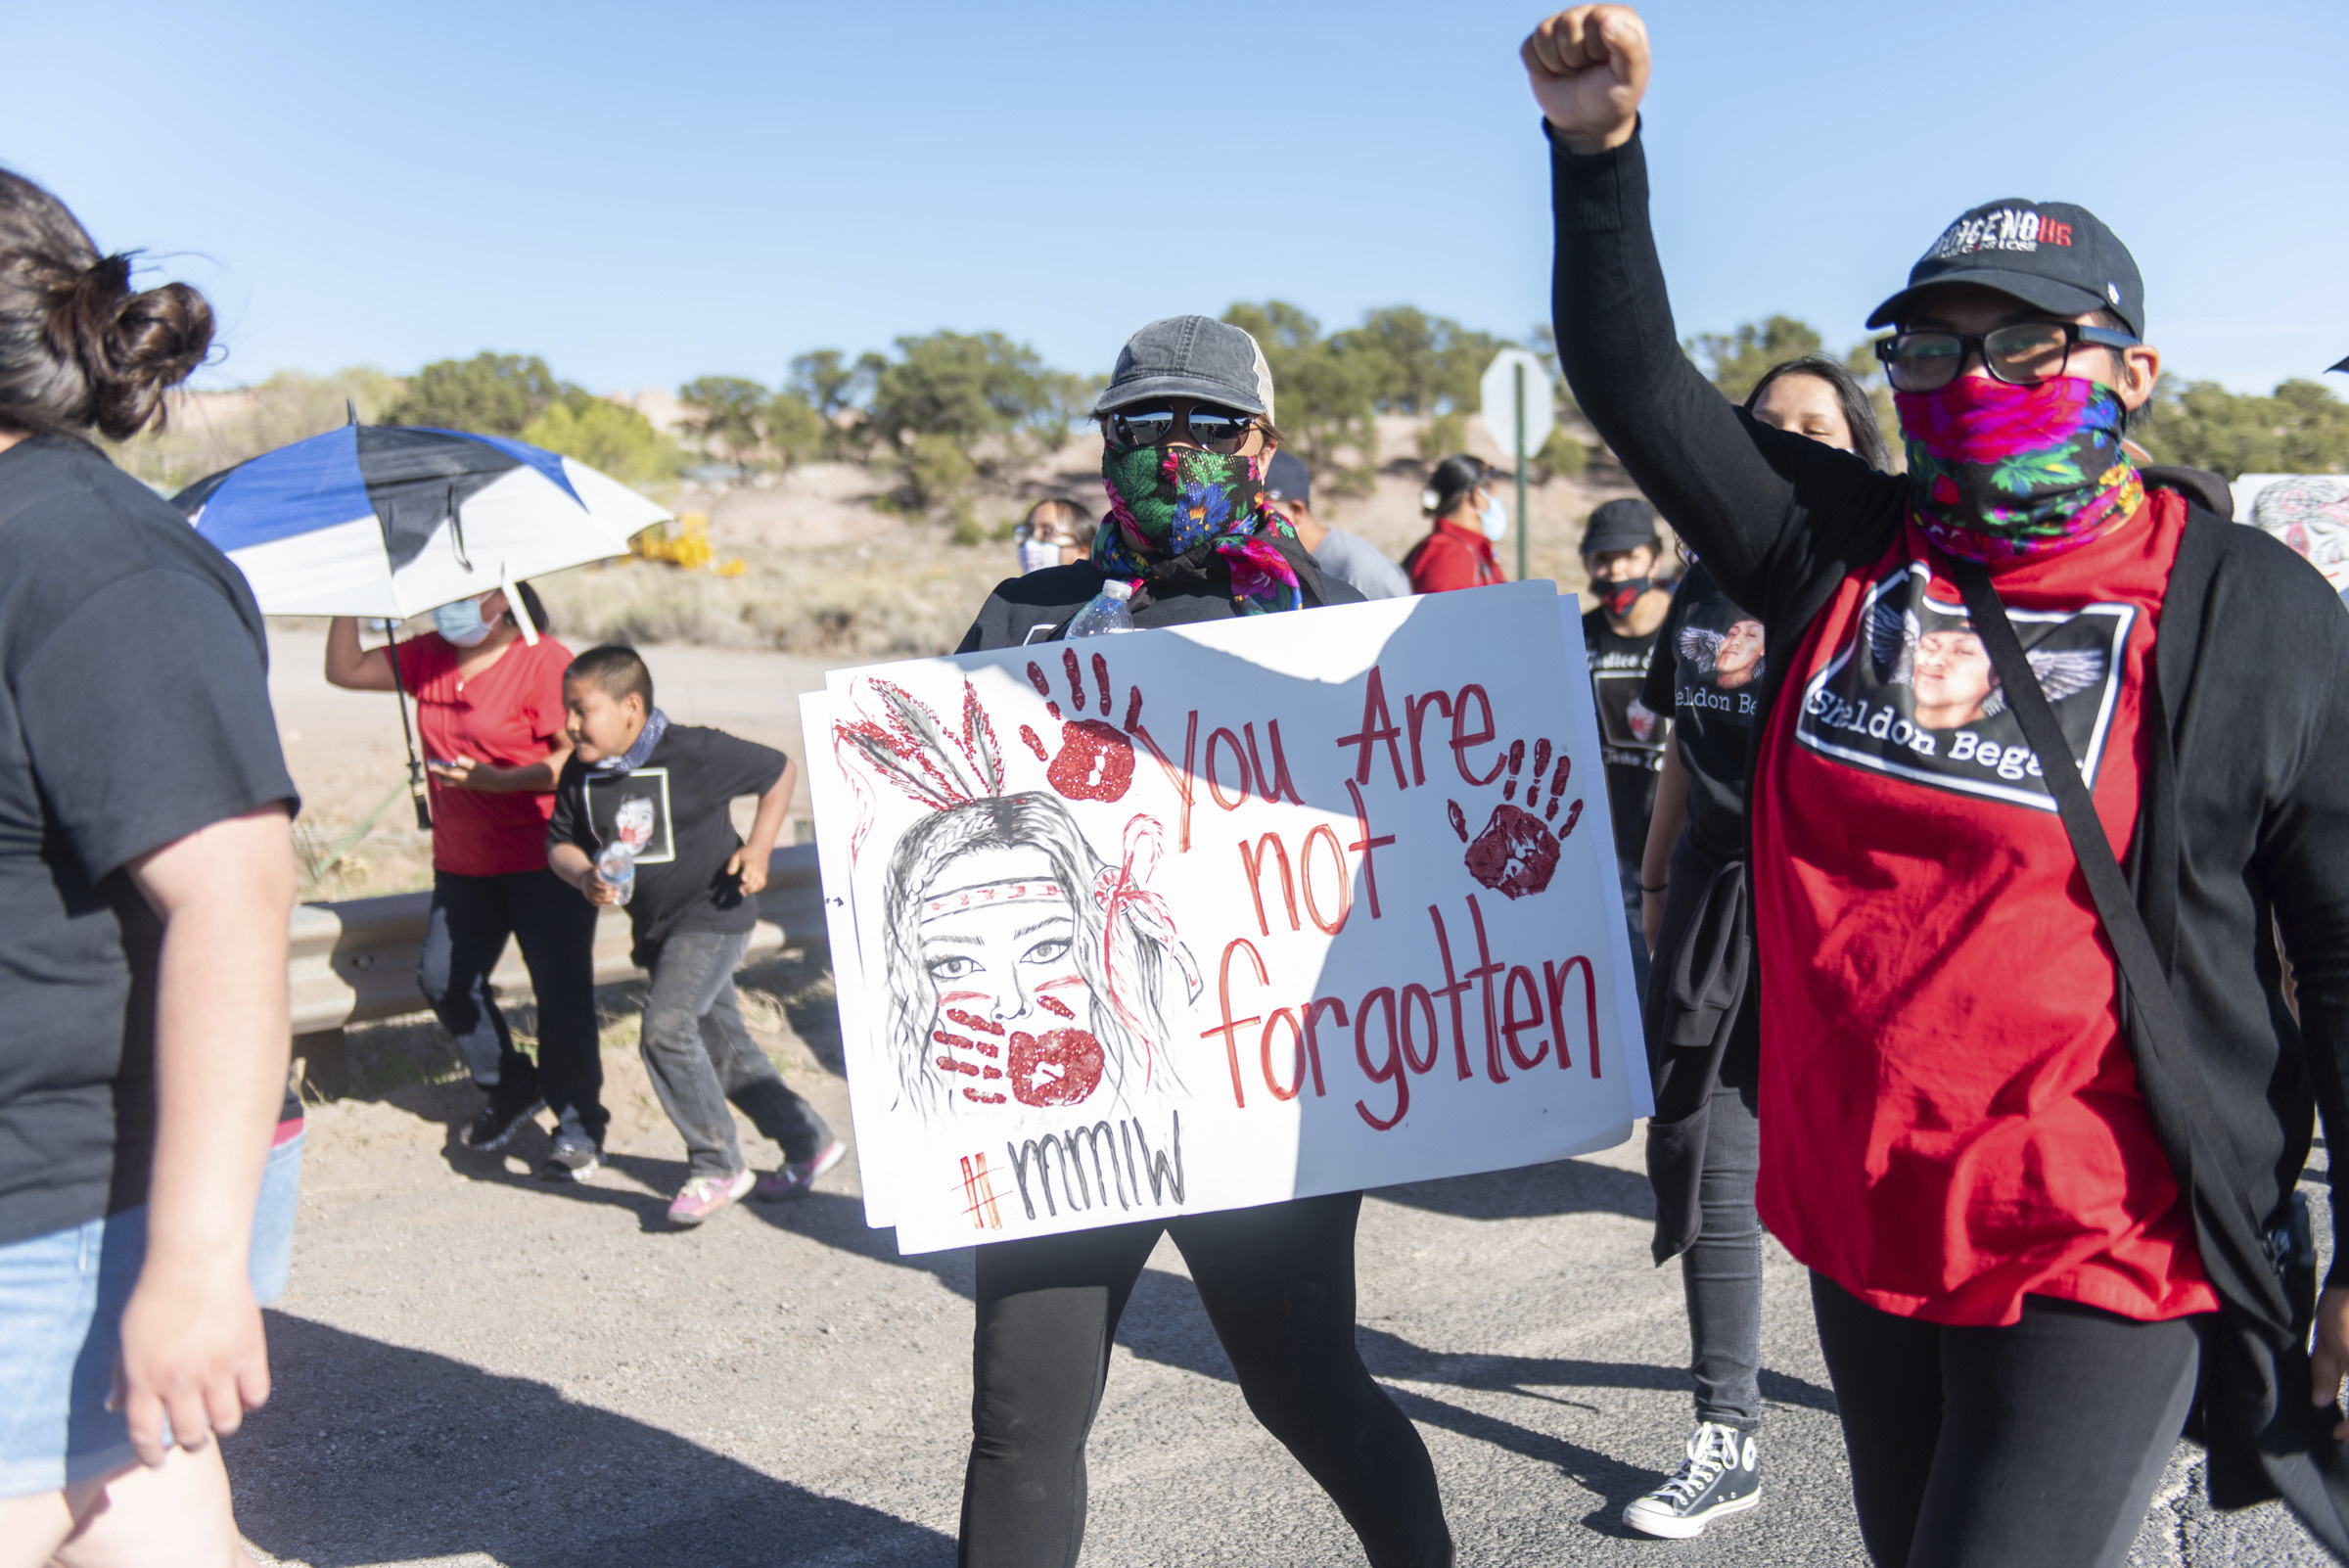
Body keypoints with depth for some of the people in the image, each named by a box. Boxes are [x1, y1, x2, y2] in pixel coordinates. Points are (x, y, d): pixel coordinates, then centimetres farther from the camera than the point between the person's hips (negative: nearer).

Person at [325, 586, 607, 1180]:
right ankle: (509, 1087, 25)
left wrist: (497, 779, -26)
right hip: (463, 861, 7)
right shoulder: (429, 658, 10)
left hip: (544, 860, -7)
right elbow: (345, 670, 15)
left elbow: (577, 757, -17)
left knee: (561, 991, -6)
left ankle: (579, 1125, 7)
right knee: (442, 978, 4)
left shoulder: (544, 661, -12)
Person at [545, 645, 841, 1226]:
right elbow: (559, 842, 8)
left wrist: (758, 849, -13)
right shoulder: (579, 773, -2)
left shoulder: (695, 752, -17)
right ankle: (809, 1143, 29)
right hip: (656, 927, 7)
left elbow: (780, 770, -6)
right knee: (723, 1046, 13)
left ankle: (717, 1166, -8)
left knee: (667, 1027, -21)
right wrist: (585, 878, -15)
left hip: (711, 915, -7)